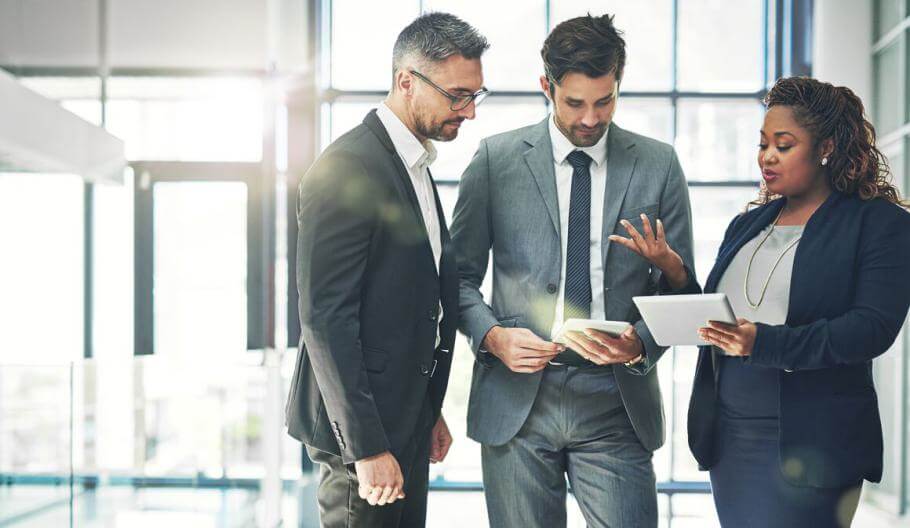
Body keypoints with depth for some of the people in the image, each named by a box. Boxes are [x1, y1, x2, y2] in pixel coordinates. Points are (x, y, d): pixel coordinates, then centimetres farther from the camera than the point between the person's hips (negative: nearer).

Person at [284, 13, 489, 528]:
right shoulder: (346, 170, -17)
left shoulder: (416, 166, 14)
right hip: (364, 427, -9)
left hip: (406, 418, 9)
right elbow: (325, 320, -20)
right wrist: (367, 446, -21)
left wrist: (430, 411, 17)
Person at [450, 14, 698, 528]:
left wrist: (640, 344, -13)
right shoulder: (496, 159, 3)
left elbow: (679, 287, 6)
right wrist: (492, 335, -12)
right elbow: (461, 274, 6)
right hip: (517, 398, 0)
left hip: (616, 404, 0)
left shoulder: (658, 165, 5)